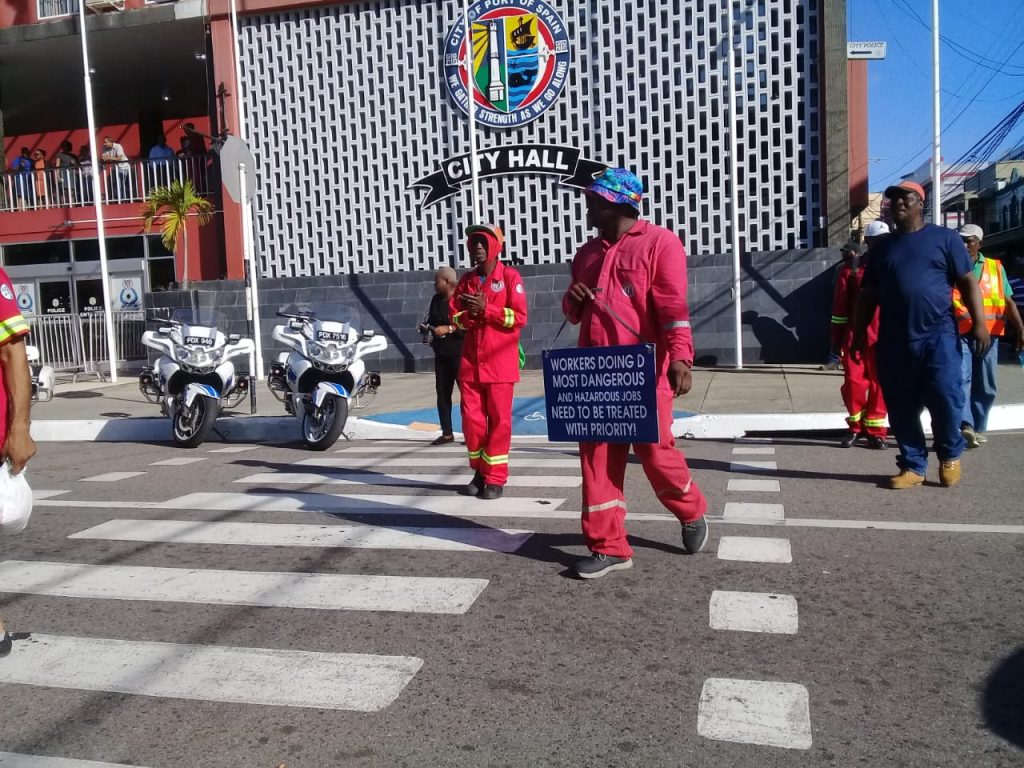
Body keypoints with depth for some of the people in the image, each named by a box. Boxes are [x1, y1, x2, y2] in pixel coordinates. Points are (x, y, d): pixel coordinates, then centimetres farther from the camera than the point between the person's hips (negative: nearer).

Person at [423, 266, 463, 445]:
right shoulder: (436, 299, 12)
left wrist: (449, 328, -22)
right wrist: (428, 327, 4)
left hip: (460, 353, -8)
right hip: (441, 353, 8)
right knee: (442, 393, 9)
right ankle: (447, 433, 17)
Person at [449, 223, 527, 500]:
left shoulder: (510, 277, -2)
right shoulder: (466, 280, 13)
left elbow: (519, 317, -9)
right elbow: (454, 316, 11)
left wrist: (487, 309, -16)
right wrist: (469, 314, -10)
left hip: (500, 362, -4)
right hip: (471, 361, 5)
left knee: (499, 419, -1)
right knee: (471, 418, 5)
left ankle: (495, 478, 6)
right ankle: (480, 471, 20)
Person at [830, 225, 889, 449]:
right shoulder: (850, 268, 3)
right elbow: (839, 306, 3)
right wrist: (836, 339, 1)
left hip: (884, 337, 1)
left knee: (879, 384, 4)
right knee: (853, 382, 2)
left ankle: (875, 430, 15)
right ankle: (856, 427, 20)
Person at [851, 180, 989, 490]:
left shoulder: (944, 238, 5)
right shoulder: (882, 246, 15)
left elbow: (968, 282, 2)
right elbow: (868, 294, 15)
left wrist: (979, 323, -8)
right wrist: (859, 333, 11)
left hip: (938, 335, -3)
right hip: (894, 341, 3)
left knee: (945, 399, -6)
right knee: (901, 408, 4)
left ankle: (950, 455, 20)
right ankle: (913, 466, 17)